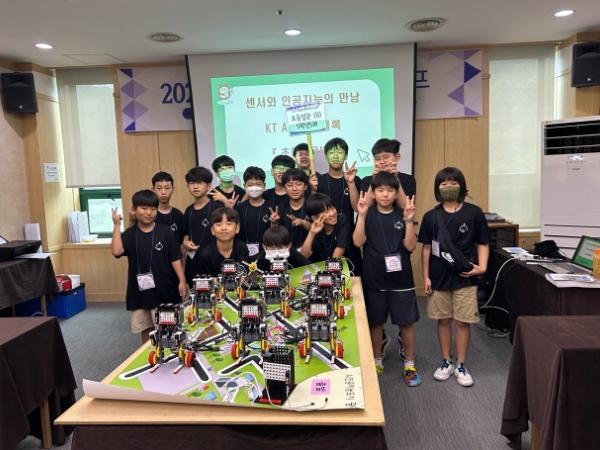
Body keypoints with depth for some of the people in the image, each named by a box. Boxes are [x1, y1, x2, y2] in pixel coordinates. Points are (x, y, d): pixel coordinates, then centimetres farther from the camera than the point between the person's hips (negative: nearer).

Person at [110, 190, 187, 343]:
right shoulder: (129, 234, 1)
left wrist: (182, 281, -9)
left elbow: (175, 258, -2)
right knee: (145, 328, 14)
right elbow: (116, 251, -18)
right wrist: (117, 225, -15)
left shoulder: (164, 231, -3)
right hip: (140, 289, 2)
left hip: (164, 289, -2)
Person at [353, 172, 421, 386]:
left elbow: (410, 246, -8)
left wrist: (409, 220, -20)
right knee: (375, 323, 12)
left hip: (401, 278, 1)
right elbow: (358, 242, -14)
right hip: (374, 279, 0)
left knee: (406, 323, 7)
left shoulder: (402, 215, 0)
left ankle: (409, 365, 24)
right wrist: (362, 215, -23)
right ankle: (377, 361, 31)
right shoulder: (368, 214, -2)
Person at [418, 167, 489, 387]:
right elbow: (426, 248, 4)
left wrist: (481, 266, -12)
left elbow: (482, 243, 3)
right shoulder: (431, 216, 0)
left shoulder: (474, 213, -4)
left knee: (463, 321, 5)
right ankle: (446, 362, 27)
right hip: (439, 277, 2)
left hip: (464, 277, -1)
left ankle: (461, 365, 22)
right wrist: (425, 276, 1)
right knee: (443, 320, 12)